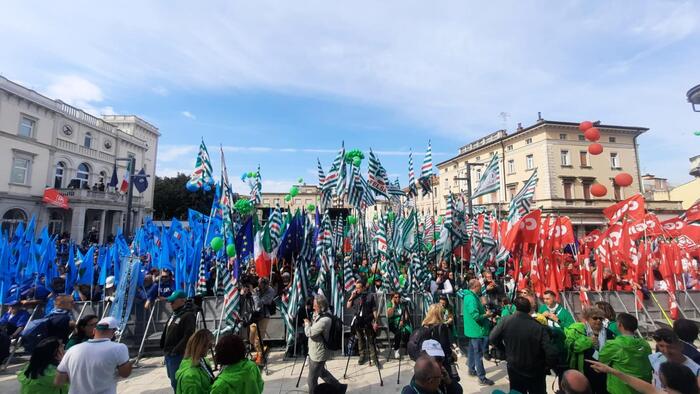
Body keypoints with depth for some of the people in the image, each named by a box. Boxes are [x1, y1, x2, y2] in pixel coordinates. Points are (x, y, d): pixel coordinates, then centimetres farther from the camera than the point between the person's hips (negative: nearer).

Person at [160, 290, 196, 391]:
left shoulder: (188, 315, -16)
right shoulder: (173, 315, 14)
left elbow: (188, 337, -23)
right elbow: (166, 333, 21)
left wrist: (176, 351, -20)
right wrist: (164, 348, 13)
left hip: (178, 356, -9)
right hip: (168, 355, 10)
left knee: (176, 383, -5)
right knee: (173, 381, 20)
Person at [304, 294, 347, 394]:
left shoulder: (324, 320, -31)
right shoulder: (318, 315, -1)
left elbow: (309, 333, -27)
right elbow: (314, 327, 16)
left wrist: (307, 323, -10)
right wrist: (309, 322, -2)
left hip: (318, 354, -9)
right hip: (314, 351, 9)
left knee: (311, 380, 8)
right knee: (321, 372, 26)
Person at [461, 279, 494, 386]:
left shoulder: (470, 296, 8)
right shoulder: (472, 298, -25)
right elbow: (476, 316, -29)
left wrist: (484, 312, 8)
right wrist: (486, 315, -13)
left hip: (472, 330, 10)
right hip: (477, 330, -10)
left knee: (472, 350, 22)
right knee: (479, 354, -2)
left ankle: (472, 370, 36)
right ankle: (482, 378, 7)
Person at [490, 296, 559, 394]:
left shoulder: (505, 321, -17)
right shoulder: (539, 327, -24)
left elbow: (492, 339, -6)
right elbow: (551, 353, -25)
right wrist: (548, 365, -4)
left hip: (514, 370, 2)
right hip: (535, 373, -1)